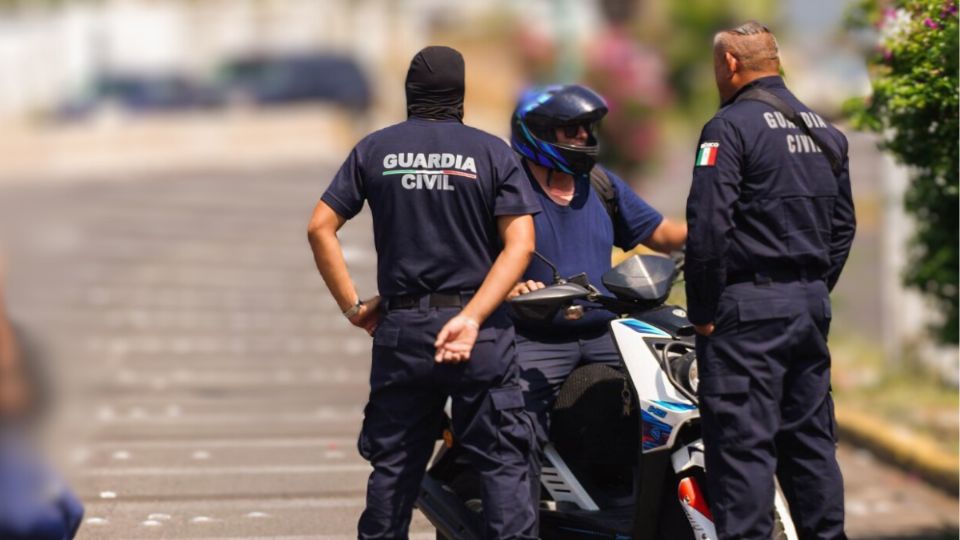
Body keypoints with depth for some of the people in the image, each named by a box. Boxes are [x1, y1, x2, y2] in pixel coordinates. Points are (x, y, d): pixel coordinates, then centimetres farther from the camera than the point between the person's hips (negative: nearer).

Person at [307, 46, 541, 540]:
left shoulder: (375, 149, 6)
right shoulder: (491, 152, 1)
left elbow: (320, 227, 1)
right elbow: (520, 244, -9)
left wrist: (353, 306, 4)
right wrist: (472, 317, -14)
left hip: (400, 329, 2)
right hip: (479, 331, -2)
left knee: (394, 462, 9)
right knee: (502, 463, -1)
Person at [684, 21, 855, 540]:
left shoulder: (730, 127, -9)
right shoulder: (826, 132, 15)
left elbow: (708, 225, -16)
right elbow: (842, 225, 18)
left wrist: (702, 309, -11)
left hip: (748, 306, -8)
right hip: (810, 304, 8)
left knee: (742, 444, -8)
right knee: (810, 437, 13)